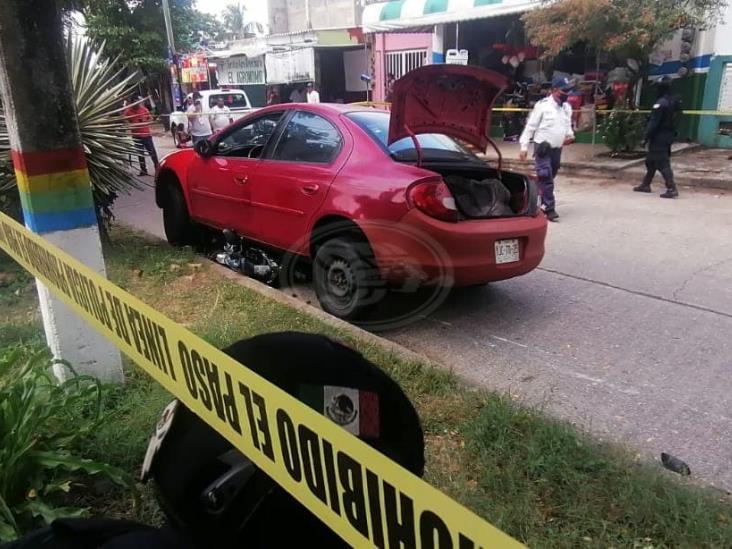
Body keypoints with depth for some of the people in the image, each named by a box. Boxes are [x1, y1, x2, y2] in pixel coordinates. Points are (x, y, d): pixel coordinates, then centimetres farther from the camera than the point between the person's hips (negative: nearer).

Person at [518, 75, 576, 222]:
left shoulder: (567, 107, 10)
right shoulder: (543, 105, -10)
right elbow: (530, 126, -9)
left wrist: (570, 135, -3)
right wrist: (524, 146, -13)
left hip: (557, 149, 7)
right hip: (543, 148, -7)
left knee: (549, 179, 14)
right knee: (546, 179, -10)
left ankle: (542, 204, 27)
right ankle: (550, 209, -6)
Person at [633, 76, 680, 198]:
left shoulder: (660, 103, -18)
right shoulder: (673, 102, 11)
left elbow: (654, 122, -21)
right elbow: (674, 120, 16)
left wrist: (647, 136, -17)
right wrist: (672, 134, 21)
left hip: (659, 137, -10)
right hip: (668, 136, 10)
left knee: (662, 163, -10)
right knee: (651, 160, 19)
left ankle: (672, 188, -15)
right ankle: (645, 185, 29)